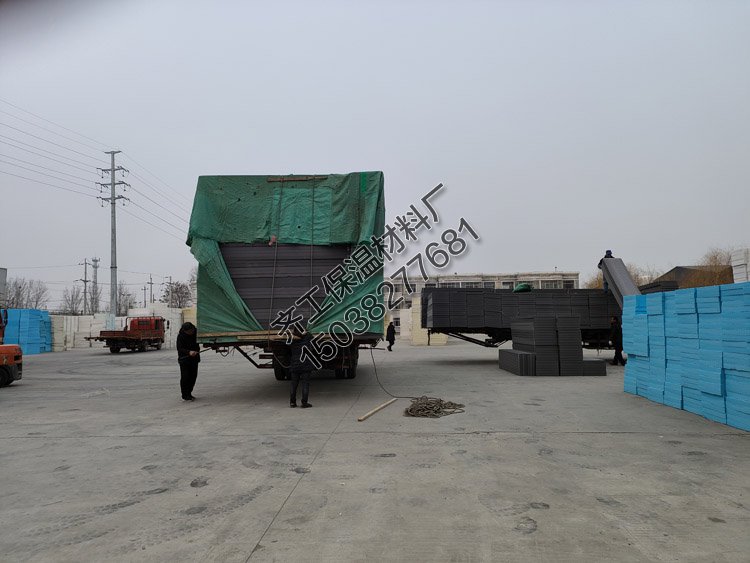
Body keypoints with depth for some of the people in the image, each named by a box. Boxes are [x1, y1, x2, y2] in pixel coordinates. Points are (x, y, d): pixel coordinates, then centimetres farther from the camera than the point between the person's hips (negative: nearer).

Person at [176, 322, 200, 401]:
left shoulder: (196, 332, -2)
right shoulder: (181, 336, -15)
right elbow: (179, 348, -21)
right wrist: (189, 352, -36)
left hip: (194, 358, 5)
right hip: (184, 359, -5)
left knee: (193, 376, 7)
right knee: (185, 377, -6)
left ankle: (189, 393, 19)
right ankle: (185, 396, 1)